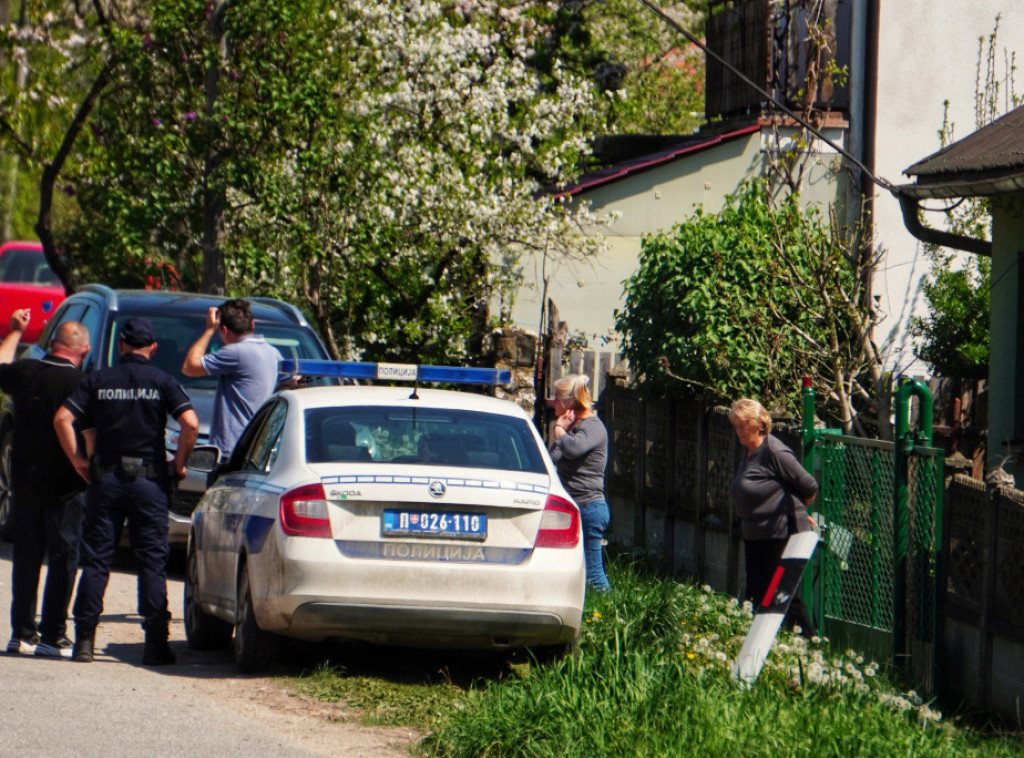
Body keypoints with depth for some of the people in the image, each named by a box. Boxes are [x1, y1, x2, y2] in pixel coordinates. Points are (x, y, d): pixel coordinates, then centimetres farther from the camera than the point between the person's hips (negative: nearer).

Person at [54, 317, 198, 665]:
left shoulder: (98, 380, 4)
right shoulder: (162, 382, 0)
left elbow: (62, 418, -5)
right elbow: (190, 423, -13)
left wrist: (77, 460, 3)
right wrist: (179, 463, 0)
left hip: (105, 479, 1)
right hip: (149, 480, -1)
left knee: (96, 561, 6)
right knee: (152, 562, 2)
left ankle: (85, 640, 3)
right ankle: (156, 643, -2)